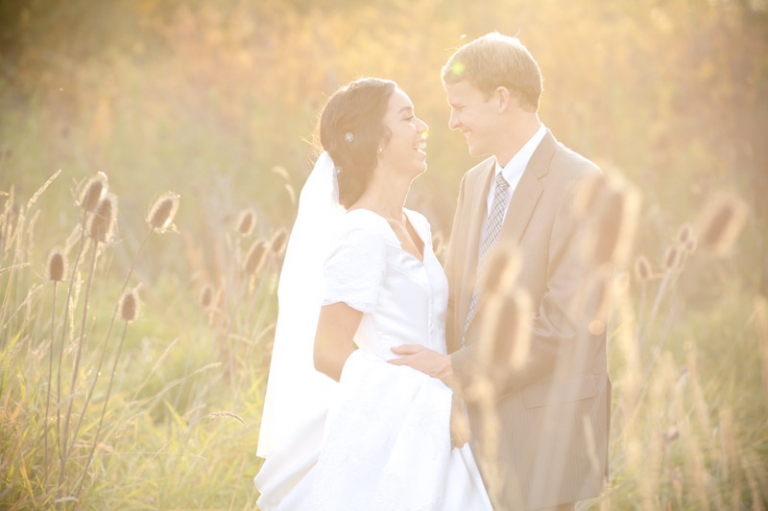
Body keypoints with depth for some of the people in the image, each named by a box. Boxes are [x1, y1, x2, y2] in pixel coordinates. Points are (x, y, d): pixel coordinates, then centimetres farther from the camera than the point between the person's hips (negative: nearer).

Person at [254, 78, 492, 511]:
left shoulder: (416, 228, 11)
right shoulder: (362, 235, -15)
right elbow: (328, 353, -15)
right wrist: (429, 399, -12)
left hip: (426, 437, 8)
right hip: (388, 440, -8)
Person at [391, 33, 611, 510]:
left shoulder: (580, 187, -14)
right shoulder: (477, 182, 12)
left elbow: (567, 324, -20)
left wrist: (456, 368, -18)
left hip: (543, 429, -7)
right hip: (477, 416, 7)